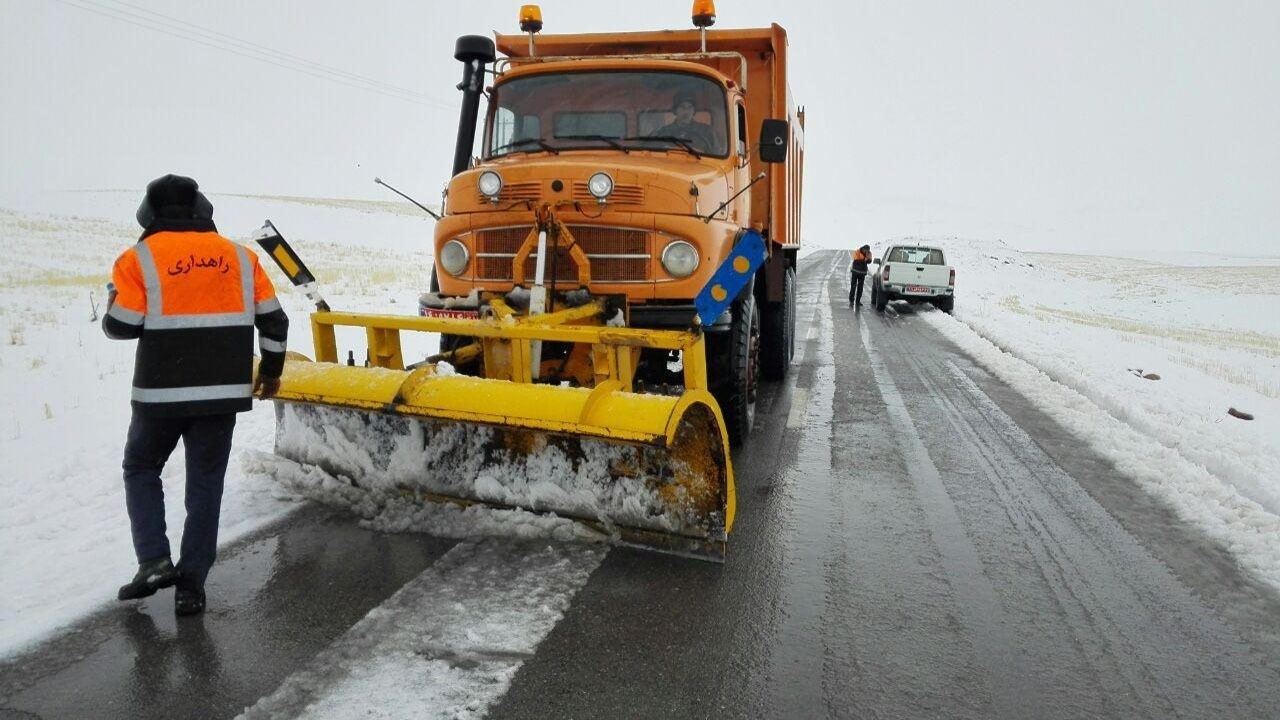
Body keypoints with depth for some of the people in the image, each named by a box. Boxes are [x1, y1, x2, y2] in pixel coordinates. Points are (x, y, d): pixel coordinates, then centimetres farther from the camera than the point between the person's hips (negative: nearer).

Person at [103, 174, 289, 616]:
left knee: (141, 469, 20)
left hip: (161, 392, -2)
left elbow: (120, 326, -5)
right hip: (223, 392, 2)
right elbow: (274, 320, 6)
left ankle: (154, 562, 9)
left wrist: (115, 294, 17)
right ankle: (191, 584, 11)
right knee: (205, 484, 10)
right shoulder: (239, 256, 7)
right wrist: (271, 372, 19)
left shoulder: (140, 259, -3)